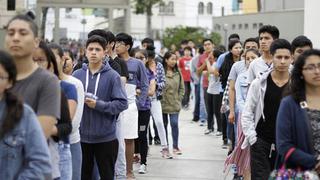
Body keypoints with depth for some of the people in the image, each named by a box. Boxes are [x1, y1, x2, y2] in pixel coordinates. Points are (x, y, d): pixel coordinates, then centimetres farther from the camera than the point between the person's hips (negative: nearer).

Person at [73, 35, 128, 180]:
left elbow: (122, 103, -9)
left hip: (106, 137, -2)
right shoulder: (77, 75, 3)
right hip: (82, 136, 2)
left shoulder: (112, 76, -5)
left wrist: (98, 105, -17)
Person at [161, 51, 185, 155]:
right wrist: (159, 99, -9)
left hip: (175, 104, 2)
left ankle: (175, 146, 9)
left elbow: (182, 88, 12)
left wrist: (179, 99, 4)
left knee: (174, 124, -3)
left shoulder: (178, 73, 5)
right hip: (163, 103, -2)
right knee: (164, 125, 9)